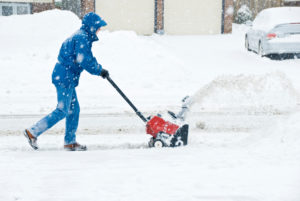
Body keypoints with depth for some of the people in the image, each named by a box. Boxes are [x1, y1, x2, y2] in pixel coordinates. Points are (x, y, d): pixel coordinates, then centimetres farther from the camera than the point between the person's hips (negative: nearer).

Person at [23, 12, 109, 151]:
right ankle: (33, 132, -5)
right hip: (65, 78, -11)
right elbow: (84, 61, -21)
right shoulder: (82, 37, -16)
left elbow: (88, 58, 26)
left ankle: (70, 141, 18)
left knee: (74, 109, 13)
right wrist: (99, 71, -10)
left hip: (68, 78, 11)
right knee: (62, 110, -8)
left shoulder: (83, 36, 17)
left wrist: (100, 69, 16)